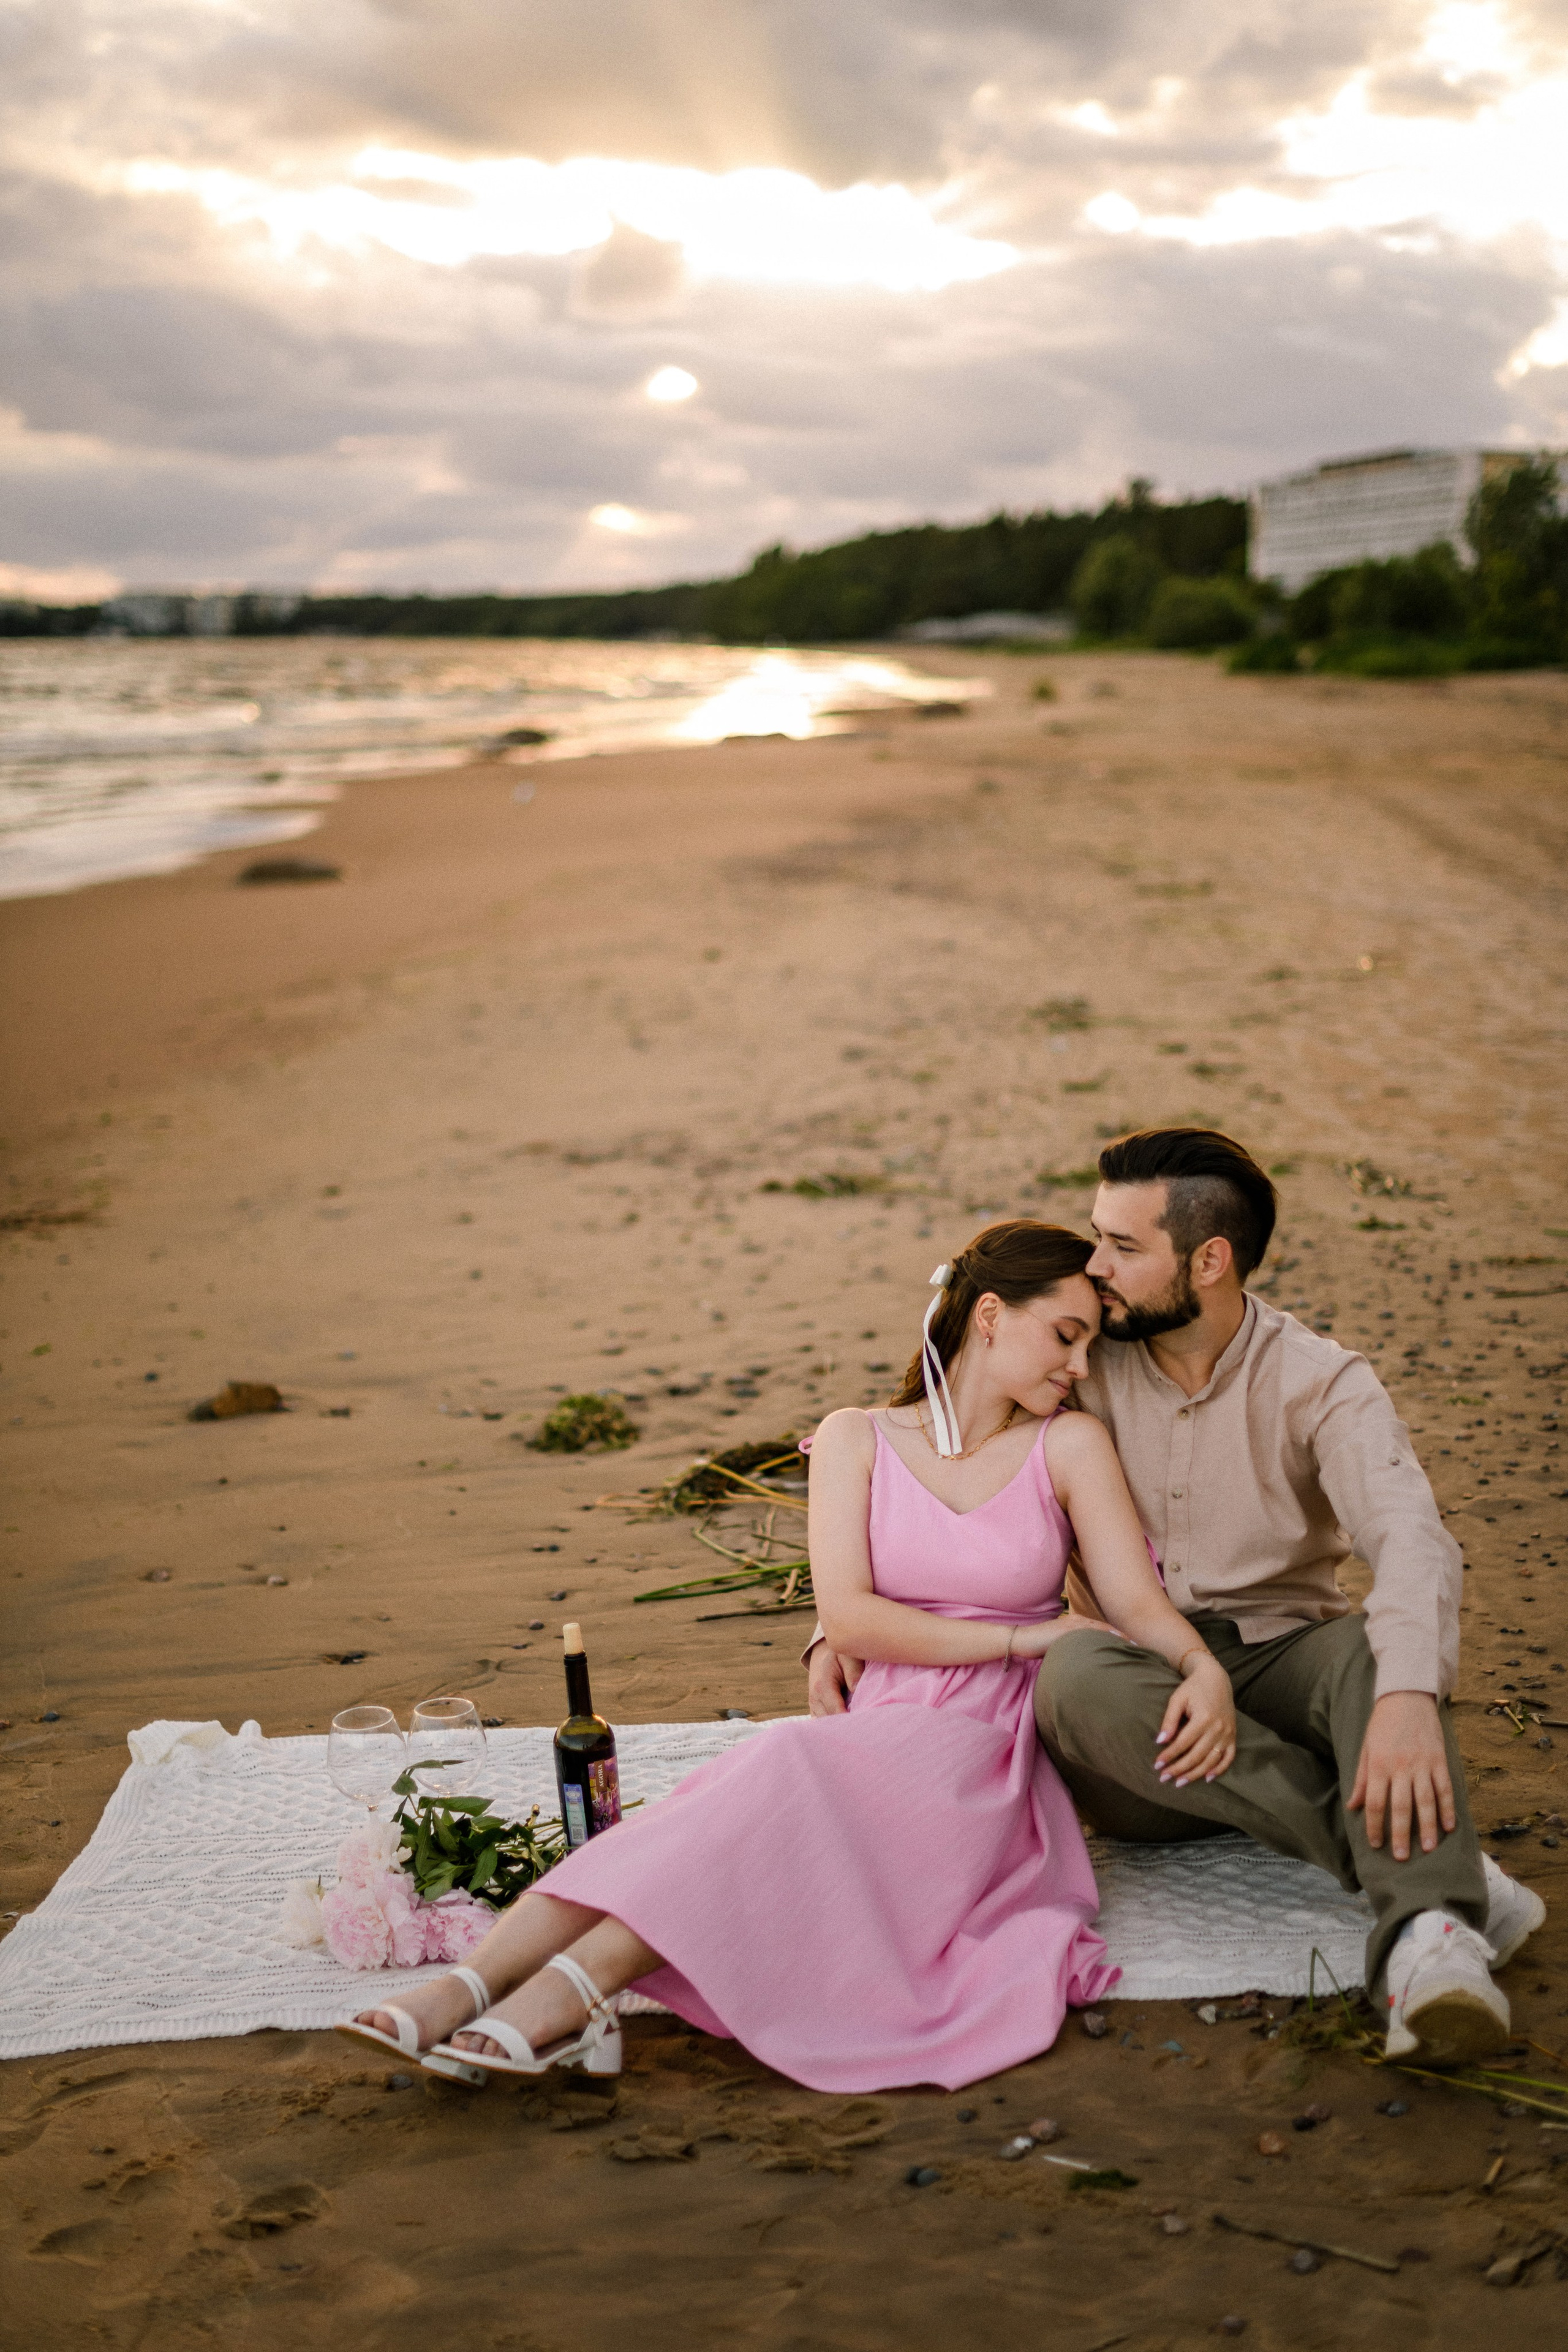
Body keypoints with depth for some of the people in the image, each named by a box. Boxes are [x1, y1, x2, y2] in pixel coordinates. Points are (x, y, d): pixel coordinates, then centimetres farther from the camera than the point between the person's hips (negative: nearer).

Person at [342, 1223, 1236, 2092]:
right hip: (880, 1730, 2)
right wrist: (1018, 1637, -9)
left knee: (799, 1764, -33)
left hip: (987, 1760, -2)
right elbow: (849, 1617, -3)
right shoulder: (857, 1440, 9)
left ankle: (571, 1991, -45)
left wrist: (1207, 1669, -23)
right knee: (736, 1795, -31)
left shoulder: (1069, 1446, 8)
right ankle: (468, 1987, -44)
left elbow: (1141, 1604, -1)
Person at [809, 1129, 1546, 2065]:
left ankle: (1429, 1937, -53)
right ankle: (1417, 1858, -33)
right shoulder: (1084, 1372, 3)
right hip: (1142, 1707, 2)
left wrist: (1408, 1696, -44)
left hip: (1278, 1669, -1)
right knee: (1077, 1674, -33)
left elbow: (1412, 1538, -24)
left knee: (1375, 1645, -33)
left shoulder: (1320, 1381, -5)